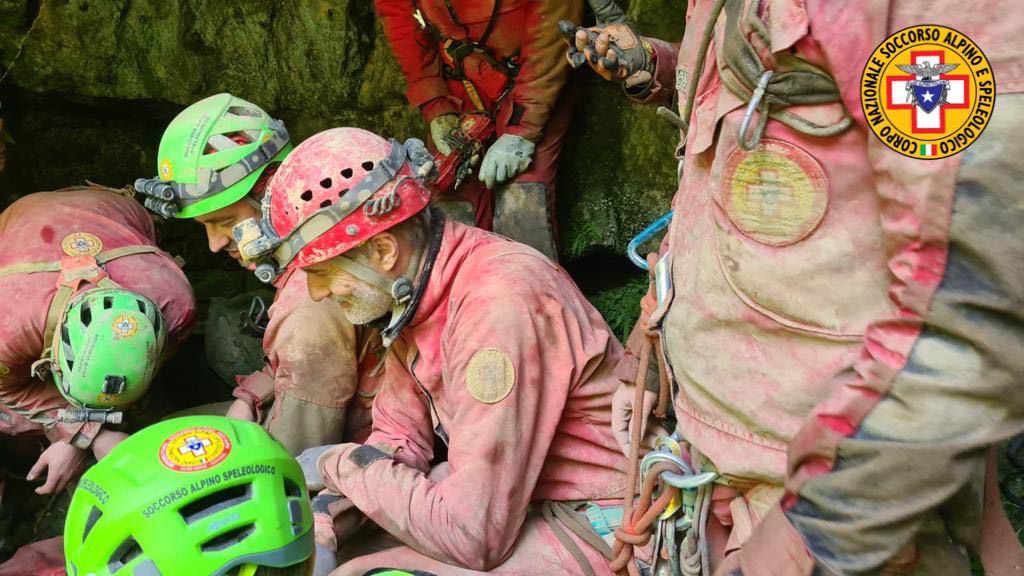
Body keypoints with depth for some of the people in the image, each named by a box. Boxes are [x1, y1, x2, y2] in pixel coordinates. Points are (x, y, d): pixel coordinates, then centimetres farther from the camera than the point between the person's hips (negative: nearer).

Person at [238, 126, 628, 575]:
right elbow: (399, 440, 9)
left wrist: (342, 465, -15)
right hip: (502, 499, 8)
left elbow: (472, 537, -28)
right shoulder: (407, 290, -2)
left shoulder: (500, 307, -29)